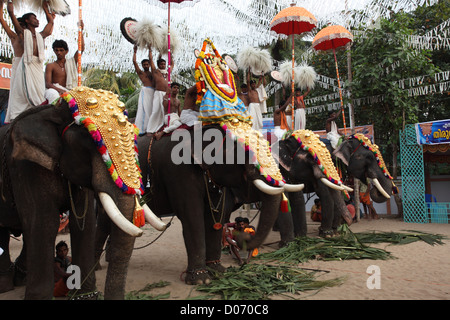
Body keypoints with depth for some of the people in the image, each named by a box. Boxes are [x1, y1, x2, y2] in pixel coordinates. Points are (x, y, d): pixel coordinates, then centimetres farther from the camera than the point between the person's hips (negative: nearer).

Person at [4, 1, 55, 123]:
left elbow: (50, 22, 34)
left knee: (39, 93, 0)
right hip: (27, 66, -5)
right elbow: (11, 12, 2)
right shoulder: (23, 33, 7)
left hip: (38, 66, 6)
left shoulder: (40, 35, 22)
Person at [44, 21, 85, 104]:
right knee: (53, 94, -40)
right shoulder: (50, 66, 10)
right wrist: (59, 89, -25)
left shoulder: (71, 62, 18)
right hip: (54, 90, -2)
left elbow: (81, 48, 7)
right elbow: (47, 84, -3)